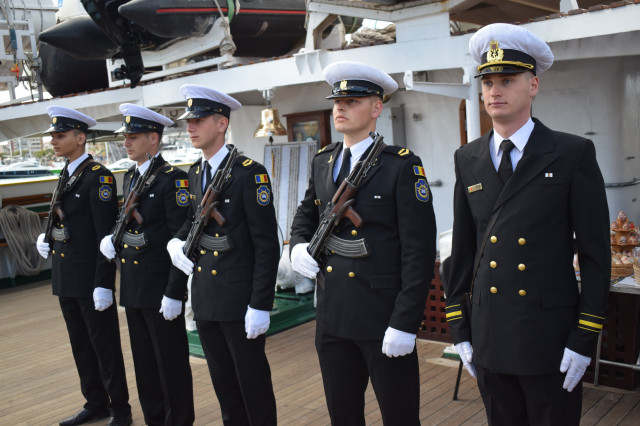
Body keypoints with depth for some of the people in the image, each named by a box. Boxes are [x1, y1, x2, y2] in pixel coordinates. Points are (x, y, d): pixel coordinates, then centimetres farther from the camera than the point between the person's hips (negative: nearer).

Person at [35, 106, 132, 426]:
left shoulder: (98, 177, -13)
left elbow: (106, 234, -18)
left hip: (91, 277, -8)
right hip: (65, 278, 8)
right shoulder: (65, 177, 13)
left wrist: (103, 284, -20)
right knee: (81, 345, 17)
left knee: (105, 345, 3)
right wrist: (46, 238, 3)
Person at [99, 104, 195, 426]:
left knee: (171, 362, 5)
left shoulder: (173, 179, -14)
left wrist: (174, 293, -19)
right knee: (144, 361, 18)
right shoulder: (129, 177, 12)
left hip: (160, 287, -8)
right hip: (132, 286, 8)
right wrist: (112, 238, 1)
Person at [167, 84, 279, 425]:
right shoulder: (194, 173, 8)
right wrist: (177, 241, -3)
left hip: (239, 300, -7)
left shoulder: (250, 173, -14)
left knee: (253, 384, 7)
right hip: (205, 299, 7)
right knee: (222, 382, 18)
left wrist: (260, 306, -18)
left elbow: (267, 245, -16)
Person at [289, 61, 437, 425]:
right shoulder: (323, 162, 10)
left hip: (384, 318, -5)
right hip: (332, 316, 6)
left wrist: (405, 324, -16)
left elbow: (419, 251, -13)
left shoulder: (402, 165, -9)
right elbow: (306, 214, 26)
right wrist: (299, 246, 3)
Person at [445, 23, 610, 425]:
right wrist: (458, 328, 7)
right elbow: (463, 247, 7)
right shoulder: (468, 159, 4)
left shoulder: (574, 154, -6)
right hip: (489, 339, 4)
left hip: (552, 341, -3)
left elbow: (596, 253, -6)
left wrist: (584, 340, -9)